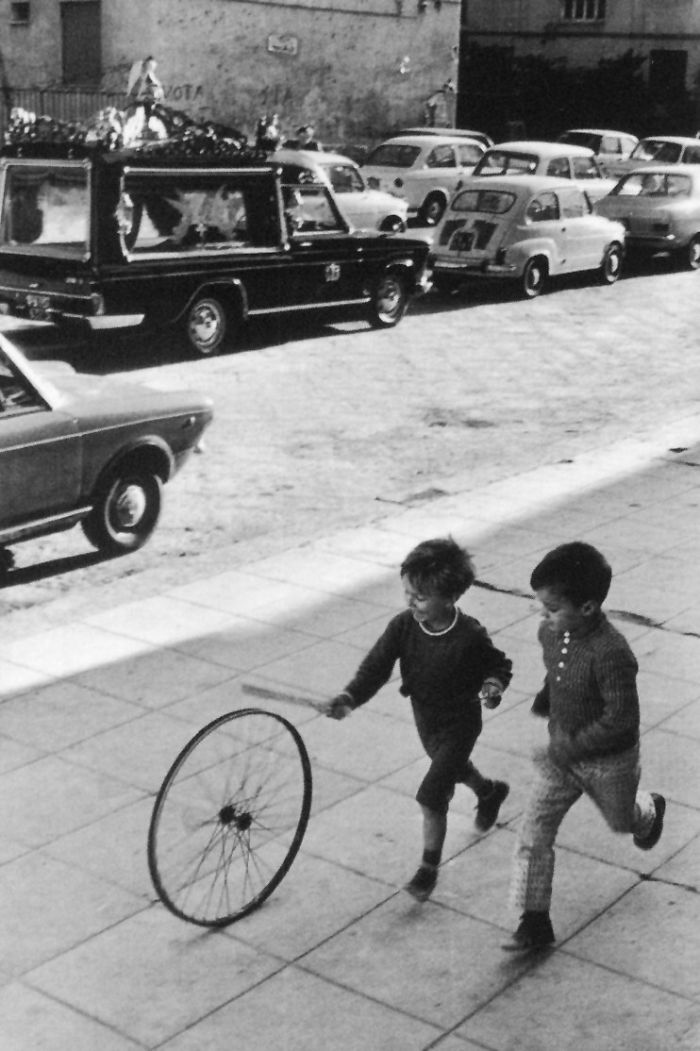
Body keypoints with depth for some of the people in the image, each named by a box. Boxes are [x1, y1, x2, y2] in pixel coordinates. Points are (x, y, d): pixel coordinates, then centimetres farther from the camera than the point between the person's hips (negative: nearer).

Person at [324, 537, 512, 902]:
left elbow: (499, 665, -10)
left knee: (432, 797, -10)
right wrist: (350, 697, -35)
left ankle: (429, 868, 10)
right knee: (452, 767, 32)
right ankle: (490, 791, 65)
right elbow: (376, 665, -19)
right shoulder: (403, 626, -19)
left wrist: (493, 685, -32)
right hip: (425, 718, 6)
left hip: (459, 724, -6)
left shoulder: (469, 637, -28)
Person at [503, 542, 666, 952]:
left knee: (621, 821, 26)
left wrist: (569, 749, -30)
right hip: (562, 753, 5)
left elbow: (621, 719, -31)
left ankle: (650, 811, 62)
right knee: (534, 835, -1)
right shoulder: (550, 634, -12)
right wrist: (543, 702, -1)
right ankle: (535, 922, 9)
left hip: (609, 761, -5)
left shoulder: (611, 653, -36)